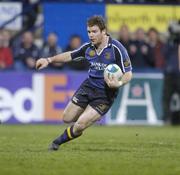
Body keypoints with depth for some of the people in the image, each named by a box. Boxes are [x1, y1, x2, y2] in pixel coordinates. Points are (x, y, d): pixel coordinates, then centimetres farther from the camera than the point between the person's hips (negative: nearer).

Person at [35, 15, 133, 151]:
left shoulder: (116, 48, -19)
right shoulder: (88, 47, -2)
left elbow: (128, 74, -16)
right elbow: (70, 55, 16)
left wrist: (119, 83, -36)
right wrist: (49, 60, 7)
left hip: (105, 94, -6)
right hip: (88, 87, 6)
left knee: (80, 126, -15)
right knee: (67, 118, 11)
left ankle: (59, 141, 12)